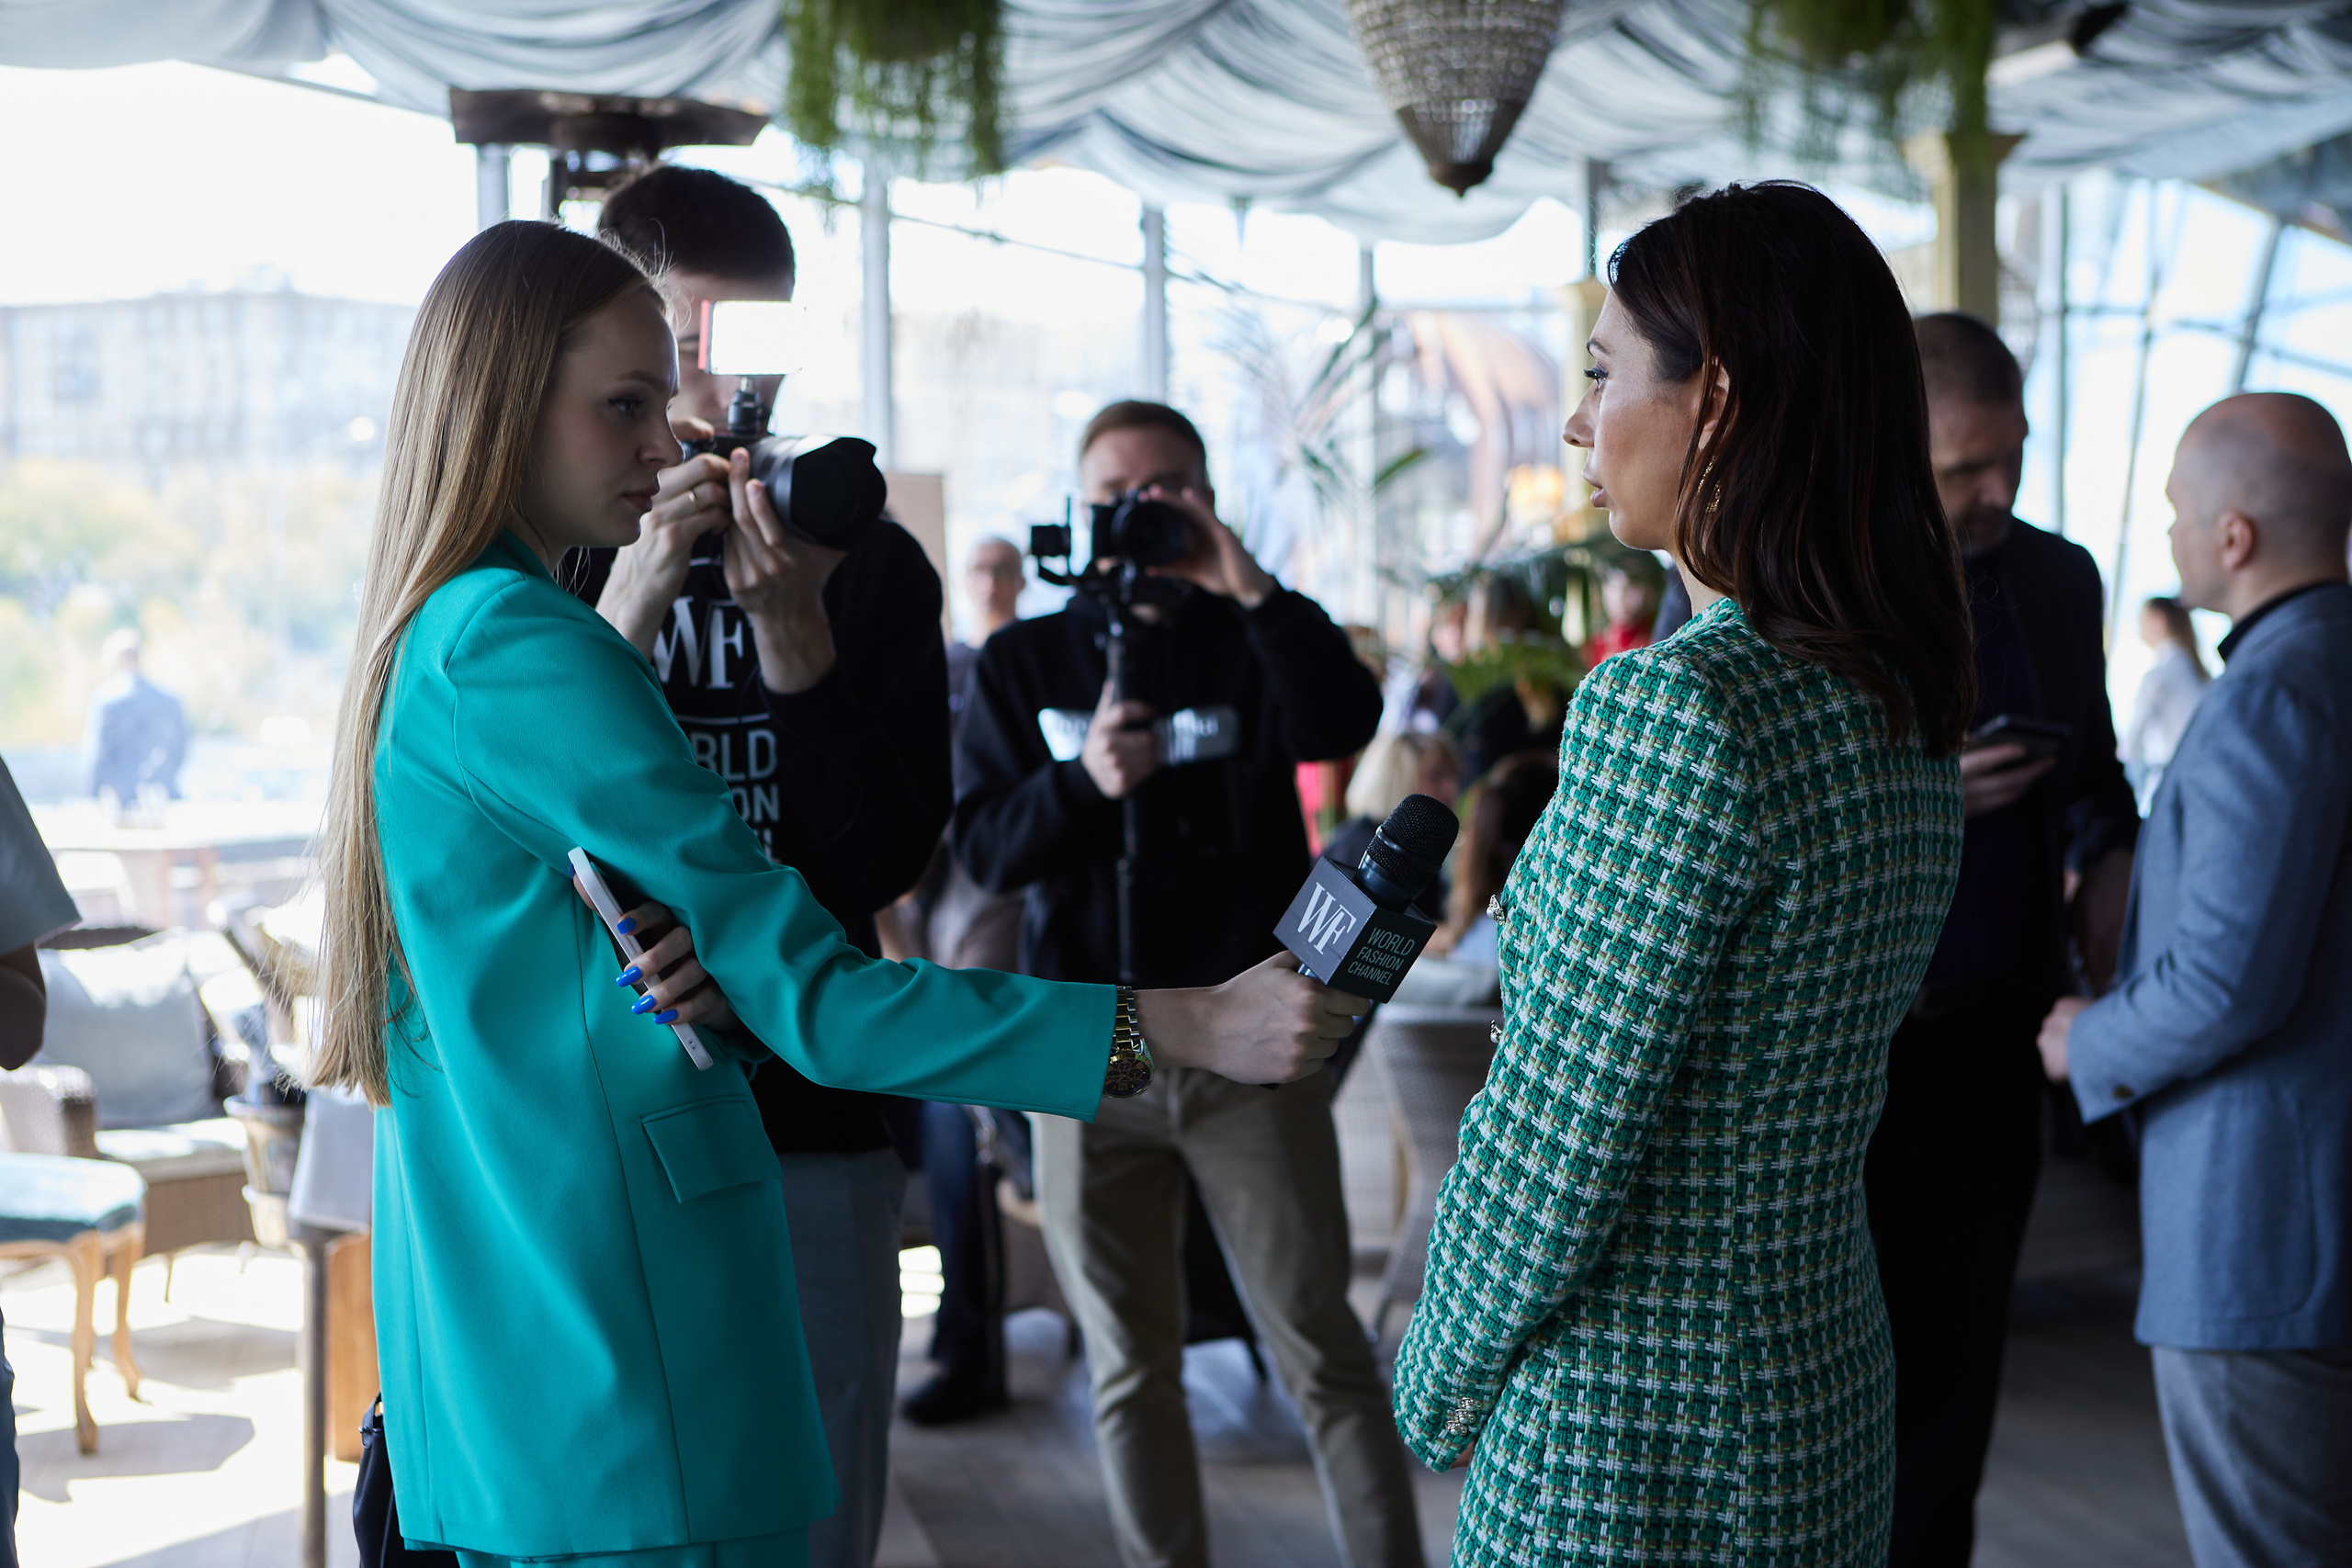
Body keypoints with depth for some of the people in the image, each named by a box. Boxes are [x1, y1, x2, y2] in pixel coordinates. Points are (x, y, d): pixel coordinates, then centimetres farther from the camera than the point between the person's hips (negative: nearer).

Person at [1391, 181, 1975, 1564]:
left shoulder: (1675, 706, -22)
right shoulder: (1905, 707, 6)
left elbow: (1553, 1147, -19)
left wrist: (1439, 1389, -5)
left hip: (1638, 1451, -8)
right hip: (1832, 1403, 9)